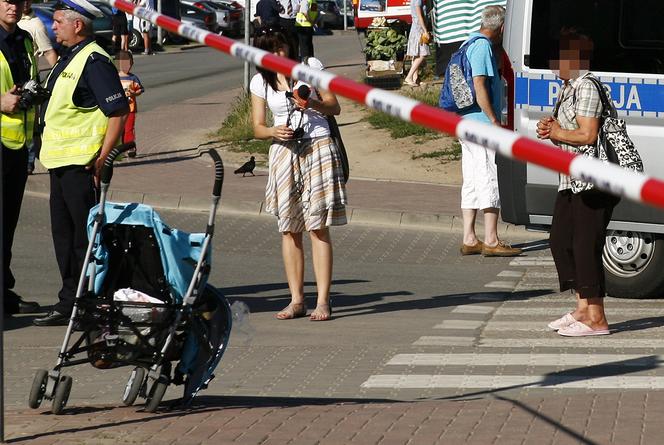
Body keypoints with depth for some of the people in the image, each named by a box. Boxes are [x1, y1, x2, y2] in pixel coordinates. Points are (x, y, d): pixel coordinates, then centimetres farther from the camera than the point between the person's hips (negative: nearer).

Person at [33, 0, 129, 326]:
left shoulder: (94, 61, -15)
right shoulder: (68, 59, 16)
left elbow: (118, 112, -19)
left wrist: (101, 158, -20)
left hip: (81, 164, -10)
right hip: (60, 163, 10)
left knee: (85, 236, -5)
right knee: (63, 234, 13)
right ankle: (70, 303, 20)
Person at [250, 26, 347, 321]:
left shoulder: (310, 66, 2)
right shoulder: (260, 82, 7)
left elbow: (334, 107, 4)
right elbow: (258, 128, 7)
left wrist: (313, 103, -16)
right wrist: (274, 131, -15)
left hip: (317, 146, -3)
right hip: (283, 151, 3)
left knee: (318, 227, -8)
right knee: (289, 229, 2)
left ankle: (322, 301, -9)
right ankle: (296, 300, 7)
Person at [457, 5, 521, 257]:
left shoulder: (471, 45, 18)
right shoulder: (483, 46, -12)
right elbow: (479, 85, -19)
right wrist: (495, 121, -19)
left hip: (467, 124, 10)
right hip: (482, 124, -10)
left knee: (472, 184, 10)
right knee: (490, 182, -7)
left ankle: (469, 239, 11)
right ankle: (491, 241, -8)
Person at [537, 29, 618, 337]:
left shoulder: (586, 88, -14)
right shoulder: (566, 89, 18)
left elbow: (587, 135, -21)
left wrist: (557, 132, -8)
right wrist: (549, 129, 5)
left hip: (590, 182, -11)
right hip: (570, 181, 11)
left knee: (585, 245, -9)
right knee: (560, 240, 13)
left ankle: (596, 319, -6)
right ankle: (583, 308, 21)